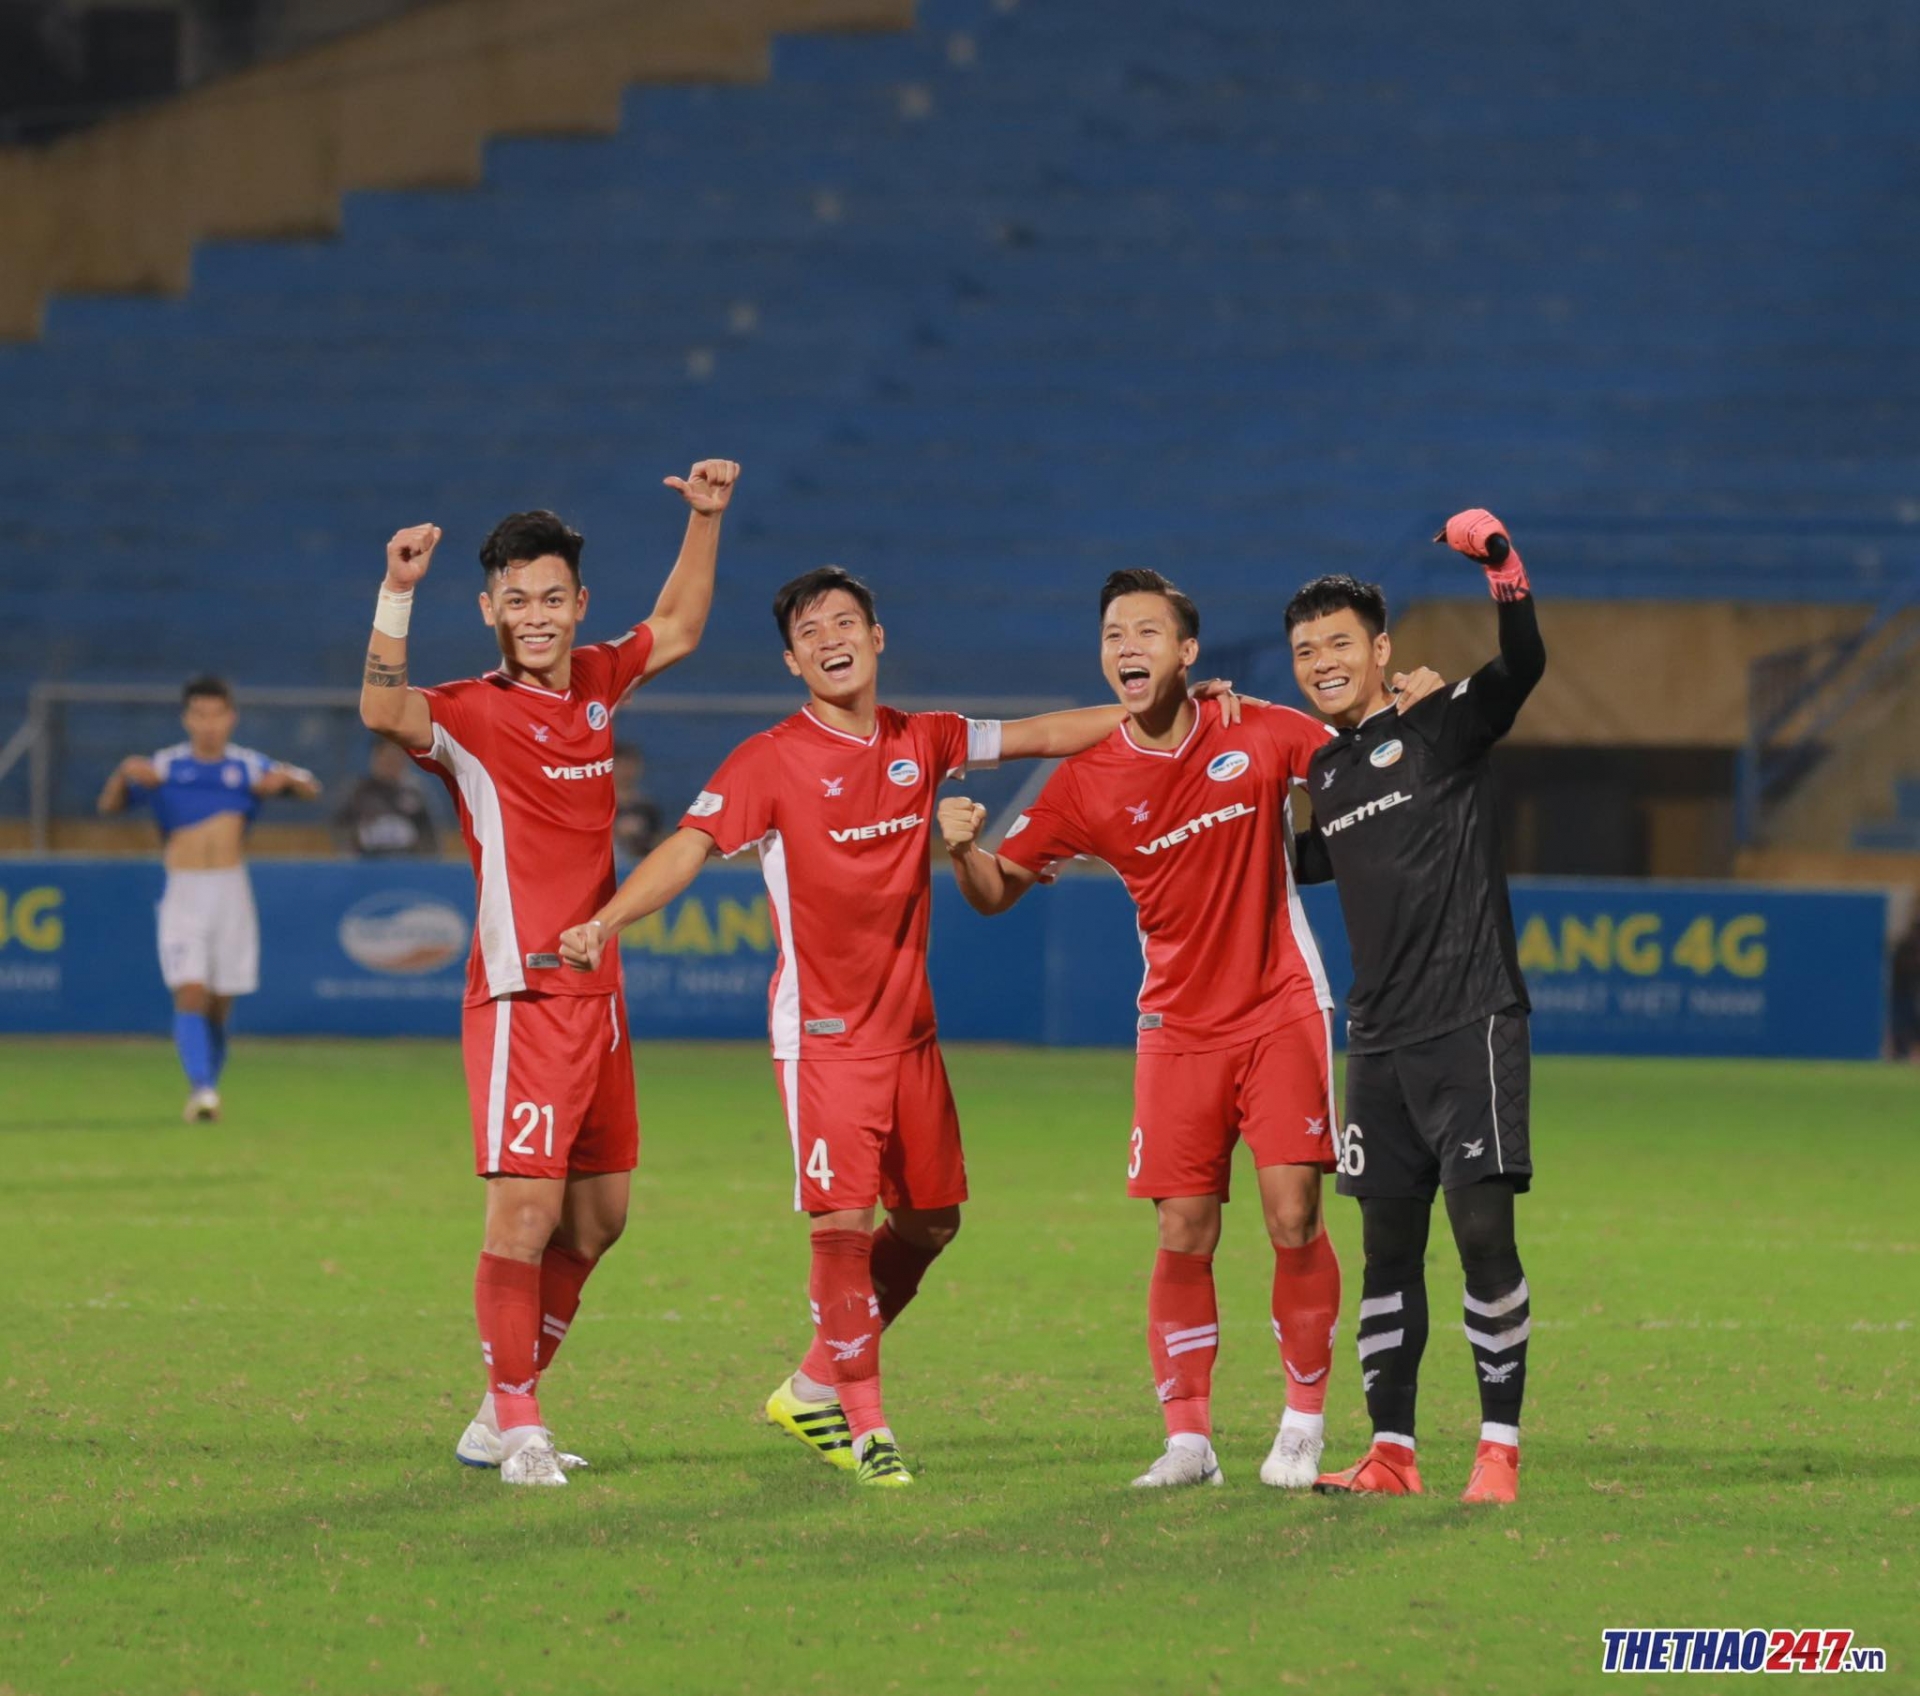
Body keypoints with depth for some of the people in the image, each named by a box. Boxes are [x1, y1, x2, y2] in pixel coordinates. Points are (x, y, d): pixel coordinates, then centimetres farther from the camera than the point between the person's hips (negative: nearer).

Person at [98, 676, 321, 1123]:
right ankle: (200, 1090, -26)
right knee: (190, 993, -17)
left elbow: (311, 790, 7)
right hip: (183, 893, -2)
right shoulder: (164, 767, 1)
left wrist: (285, 778, -14)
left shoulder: (248, 766, 5)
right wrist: (124, 775, -23)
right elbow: (109, 805, -2)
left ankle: (209, 1085, 21)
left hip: (231, 893, 2)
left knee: (220, 1003, 5)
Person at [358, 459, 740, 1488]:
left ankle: (501, 1412, 21)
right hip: (523, 994, -8)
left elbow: (677, 630, 29)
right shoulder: (474, 715, -10)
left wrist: (705, 519, 21)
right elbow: (384, 711, -32)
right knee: (526, 1205, -13)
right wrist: (397, 592, -40)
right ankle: (519, 1429, -7)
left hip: (597, 989, 8)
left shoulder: (598, 683, 10)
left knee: (597, 1213, 12)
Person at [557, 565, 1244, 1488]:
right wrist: (605, 920, -36)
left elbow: (1042, 735, 16)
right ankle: (865, 1426, -2)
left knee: (930, 1219, 10)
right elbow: (688, 848, -19)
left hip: (908, 1024, 6)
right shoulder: (771, 761, -9)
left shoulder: (921, 743, 7)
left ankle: (813, 1387, 24)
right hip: (823, 1030, -6)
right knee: (843, 1221, -12)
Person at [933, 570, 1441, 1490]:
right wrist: (964, 845, -21)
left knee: (1293, 1218, -8)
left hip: (1281, 1012, -1)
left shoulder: (1261, 734, -5)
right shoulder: (1087, 780, -4)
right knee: (1183, 1234, -4)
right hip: (1179, 1026, 1)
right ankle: (1188, 1438, 5)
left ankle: (1303, 1426, 5)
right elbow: (996, 891, 2)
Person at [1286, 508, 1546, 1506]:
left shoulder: (1441, 729, -2)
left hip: (1470, 1022, -6)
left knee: (1482, 1228, -11)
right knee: (1388, 1241, 7)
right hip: (1379, 1040, 6)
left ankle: (1500, 1448, -5)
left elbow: (1523, 668, -19)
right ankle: (1390, 1451, 13)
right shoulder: (1323, 771, 15)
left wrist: (1502, 566, -32)